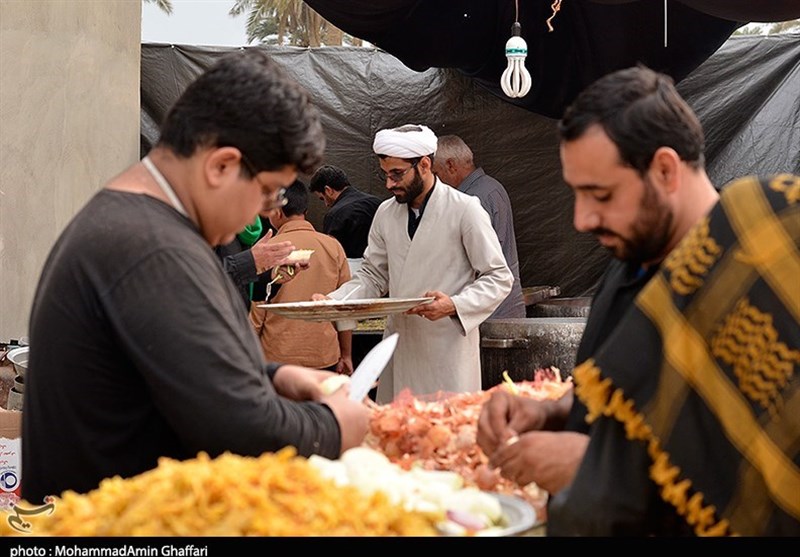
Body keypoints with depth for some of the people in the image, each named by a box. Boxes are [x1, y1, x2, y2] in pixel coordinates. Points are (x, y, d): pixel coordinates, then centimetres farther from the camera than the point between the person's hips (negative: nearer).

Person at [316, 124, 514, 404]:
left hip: (448, 347, -5)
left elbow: (499, 278, -4)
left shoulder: (465, 210, -6)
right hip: (398, 350, 5)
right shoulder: (386, 213, 10)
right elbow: (373, 275, 16)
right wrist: (332, 301, -1)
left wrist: (454, 306, -20)